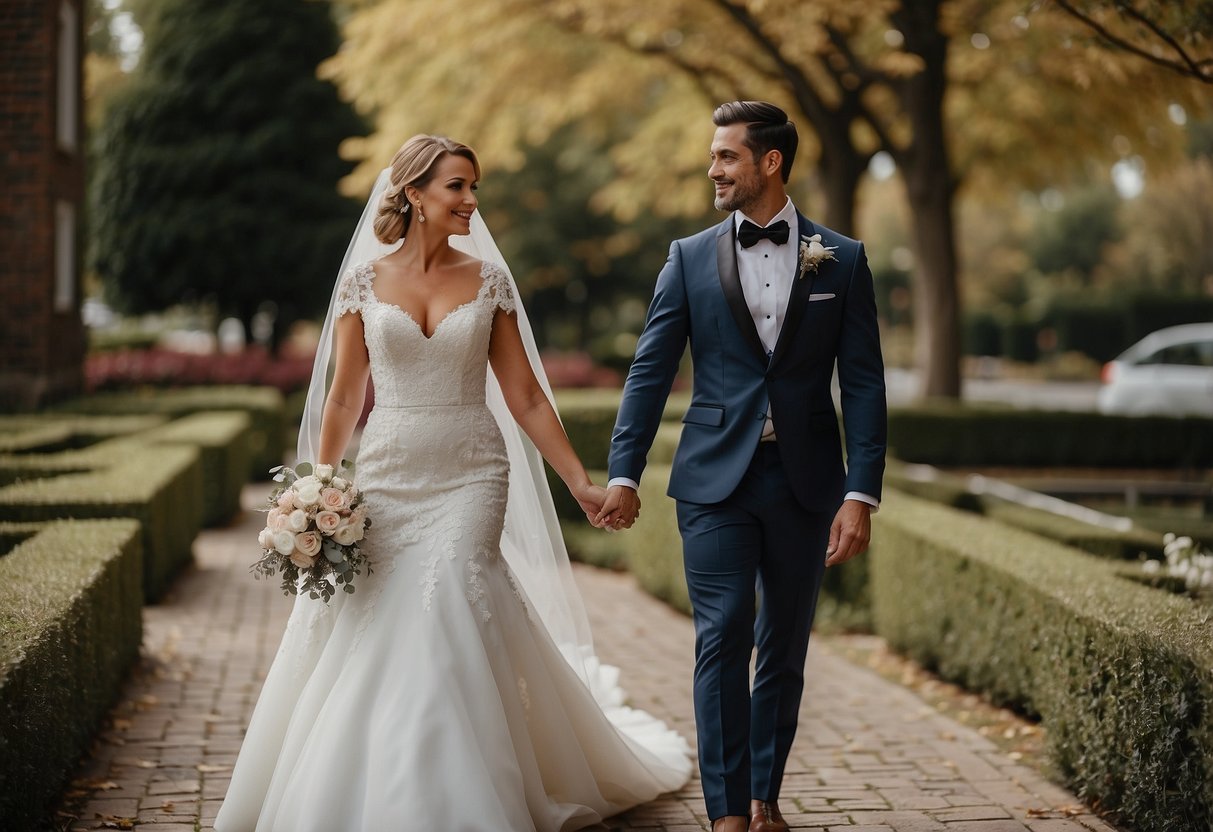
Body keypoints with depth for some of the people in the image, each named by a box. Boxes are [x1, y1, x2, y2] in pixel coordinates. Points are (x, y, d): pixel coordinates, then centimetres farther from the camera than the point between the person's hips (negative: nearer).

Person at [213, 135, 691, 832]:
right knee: (371, 635, 2)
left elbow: (525, 396, 4)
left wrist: (582, 483, 1)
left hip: (470, 477, -1)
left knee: (447, 613, -13)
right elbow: (344, 399, 6)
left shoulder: (489, 279, 3)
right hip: (388, 477, 1)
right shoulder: (365, 281, 3)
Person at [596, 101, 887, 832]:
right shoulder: (690, 258, 4)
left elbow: (864, 383, -1)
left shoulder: (842, 259, 2)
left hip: (804, 479, 1)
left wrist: (861, 495, -9)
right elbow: (650, 372, 2)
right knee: (723, 640, -6)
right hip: (716, 477, -1)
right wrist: (623, 473, -6)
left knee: (785, 648, 10)